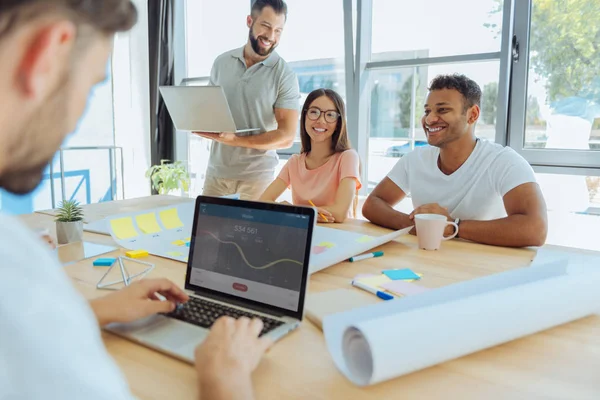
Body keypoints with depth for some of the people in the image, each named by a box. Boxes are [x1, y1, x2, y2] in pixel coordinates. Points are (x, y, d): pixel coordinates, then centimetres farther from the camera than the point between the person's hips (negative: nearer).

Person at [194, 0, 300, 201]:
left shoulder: (285, 75, -8)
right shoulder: (222, 62, 5)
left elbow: (286, 137, -13)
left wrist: (235, 140, -21)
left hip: (256, 174, -3)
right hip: (216, 170, 3)